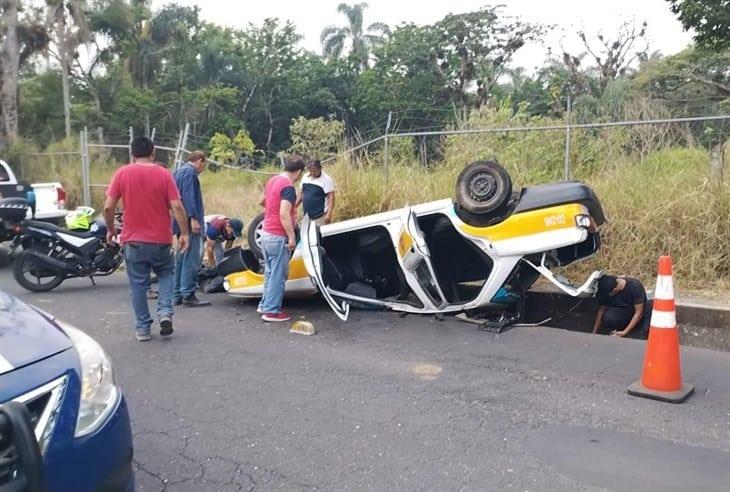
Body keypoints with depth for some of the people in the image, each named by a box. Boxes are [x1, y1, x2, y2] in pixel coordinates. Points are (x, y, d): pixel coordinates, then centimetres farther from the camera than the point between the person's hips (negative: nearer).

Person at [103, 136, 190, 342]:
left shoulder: (122, 173, -2)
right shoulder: (163, 174, -4)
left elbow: (108, 206, -5)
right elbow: (177, 206, -10)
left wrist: (110, 229, 10)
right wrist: (184, 233, -3)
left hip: (133, 240, 0)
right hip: (161, 239, 0)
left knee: (138, 284, 10)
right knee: (165, 274, 21)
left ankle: (142, 328, 15)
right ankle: (165, 311, 2)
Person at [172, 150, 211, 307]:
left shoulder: (178, 171, 21)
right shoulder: (189, 172, -10)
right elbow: (188, 196, -20)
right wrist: (193, 218, -24)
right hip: (190, 223, -11)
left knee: (181, 259, 13)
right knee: (191, 260, -9)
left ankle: (178, 295, 18)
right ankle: (188, 295, -8)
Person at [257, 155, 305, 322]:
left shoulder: (273, 180, 10)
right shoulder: (288, 187, -18)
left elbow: (262, 202, 25)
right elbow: (284, 214, -27)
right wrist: (292, 237, -24)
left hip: (266, 234, 9)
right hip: (278, 237, -9)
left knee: (270, 272, 19)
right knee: (278, 275, -1)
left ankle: (265, 304, 26)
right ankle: (271, 311, 3)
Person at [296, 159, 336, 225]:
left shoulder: (326, 180, -11)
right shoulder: (305, 177, 9)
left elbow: (331, 197, -14)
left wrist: (329, 214, -23)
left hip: (320, 217, -7)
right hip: (306, 216, 7)